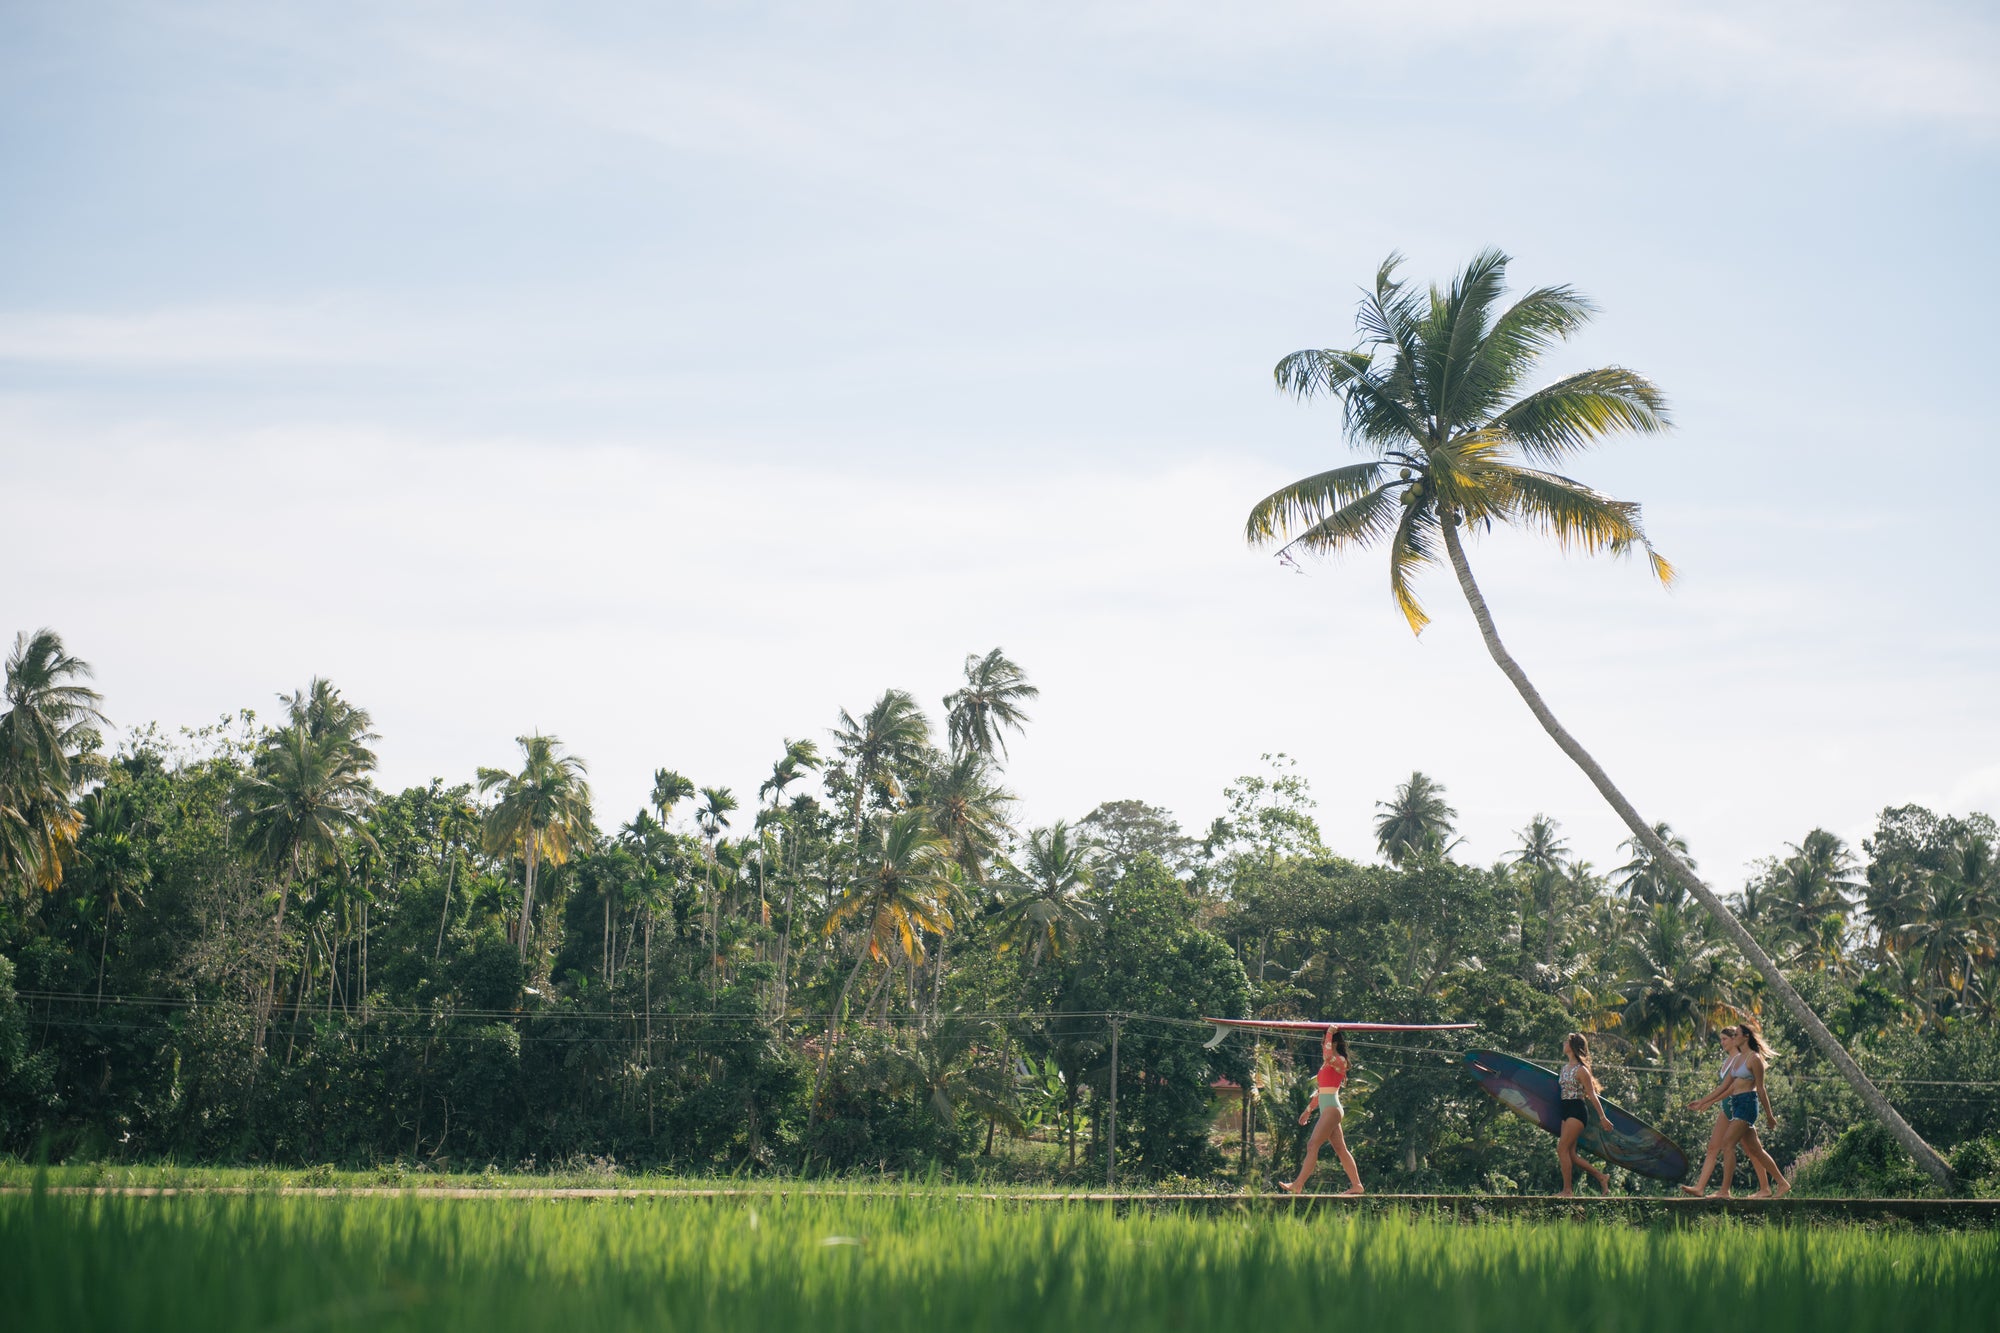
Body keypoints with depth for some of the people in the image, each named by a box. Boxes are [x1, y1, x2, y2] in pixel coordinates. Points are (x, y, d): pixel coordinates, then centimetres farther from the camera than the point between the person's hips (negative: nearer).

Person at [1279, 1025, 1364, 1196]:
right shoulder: (1328, 1064, 21)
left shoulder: (1339, 1061, -6)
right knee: (1340, 1149, 10)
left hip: (1332, 1109, -10)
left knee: (1313, 1145, -15)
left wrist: (1330, 1034, -19)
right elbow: (1321, 1091, 26)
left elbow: (1327, 1056, -30)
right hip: (1327, 1111, 10)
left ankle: (1298, 1186, -20)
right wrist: (1309, 1109, 27)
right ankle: (1356, 1185, 11)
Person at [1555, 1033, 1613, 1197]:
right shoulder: (1565, 1067, 13)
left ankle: (1568, 1190, -7)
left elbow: (1592, 1096, -10)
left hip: (1577, 1110, -9)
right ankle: (1601, 1177, 17)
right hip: (1566, 1110, 9)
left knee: (1562, 1149, -12)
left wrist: (1602, 1118, -8)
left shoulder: (1580, 1070, -11)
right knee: (1570, 1154, 6)